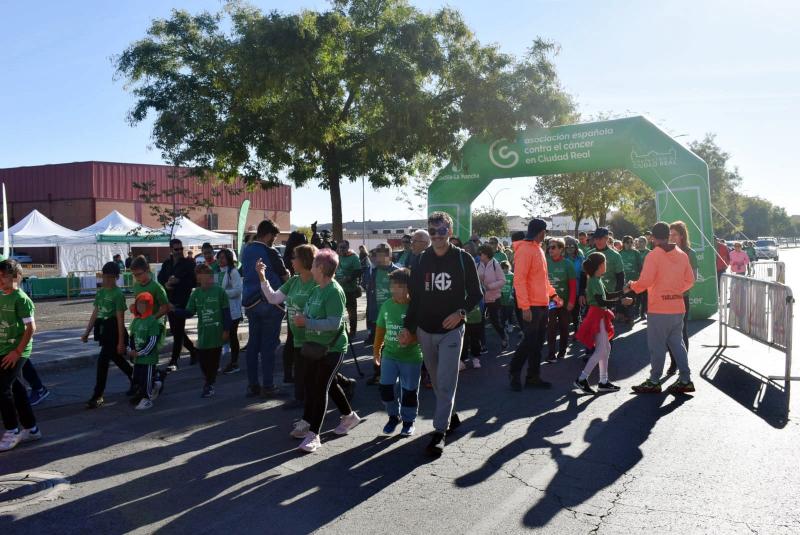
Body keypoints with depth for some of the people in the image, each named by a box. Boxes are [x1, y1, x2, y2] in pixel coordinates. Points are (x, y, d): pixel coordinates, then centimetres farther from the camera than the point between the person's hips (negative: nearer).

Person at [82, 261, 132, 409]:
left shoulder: (118, 294, -14)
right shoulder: (100, 292, 8)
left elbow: (120, 319, -15)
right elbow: (95, 313, 13)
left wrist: (121, 341, -15)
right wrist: (87, 332, 11)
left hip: (113, 330, -8)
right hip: (103, 330, 8)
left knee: (102, 361, -9)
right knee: (117, 359, 19)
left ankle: (97, 396, 1)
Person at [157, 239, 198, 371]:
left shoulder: (189, 263, -3)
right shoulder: (167, 263, 12)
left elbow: (194, 282, -11)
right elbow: (160, 278, 9)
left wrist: (178, 281, -15)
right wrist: (166, 284, -10)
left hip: (182, 302, -6)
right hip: (170, 301, 6)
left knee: (178, 331, -6)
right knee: (175, 330, 13)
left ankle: (174, 361, -1)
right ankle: (193, 351, 30)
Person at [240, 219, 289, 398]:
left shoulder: (246, 251, 8)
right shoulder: (270, 252, -12)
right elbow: (285, 276, -4)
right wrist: (287, 274, 17)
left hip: (250, 301, 6)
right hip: (269, 302, -6)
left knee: (253, 344, 9)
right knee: (268, 345, -1)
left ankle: (252, 385, 13)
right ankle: (268, 386, 3)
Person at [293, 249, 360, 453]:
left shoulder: (334, 292, -19)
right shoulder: (316, 290, 7)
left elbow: (335, 323, -27)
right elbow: (309, 313, 19)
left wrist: (307, 322, -26)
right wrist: (301, 319, -2)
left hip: (332, 348, -9)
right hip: (315, 346, 9)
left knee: (321, 388, -6)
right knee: (329, 384, 19)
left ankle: (313, 434, 2)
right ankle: (349, 416, 38)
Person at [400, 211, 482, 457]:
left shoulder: (463, 259, -5)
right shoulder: (421, 260, 4)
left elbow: (475, 293, 0)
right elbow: (414, 297, 7)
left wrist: (461, 312, -17)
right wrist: (407, 327, 2)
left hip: (451, 330, -4)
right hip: (425, 330, 4)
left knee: (446, 383, -7)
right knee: (436, 381, 15)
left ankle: (439, 432, -1)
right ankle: (450, 416, 34)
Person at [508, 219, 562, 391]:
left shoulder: (539, 249, 15)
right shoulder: (525, 250, -14)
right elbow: (519, 279, -20)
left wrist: (553, 294, 14)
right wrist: (525, 307, -23)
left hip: (543, 304, 9)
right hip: (531, 306, -9)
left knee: (538, 343, 13)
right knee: (529, 341, -3)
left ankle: (533, 376, 21)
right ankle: (514, 372, 14)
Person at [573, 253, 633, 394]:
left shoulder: (597, 280, 13)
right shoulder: (594, 281, -17)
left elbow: (607, 295, 19)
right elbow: (601, 302, -23)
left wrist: (623, 292, 16)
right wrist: (621, 301, -23)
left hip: (601, 316, 10)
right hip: (597, 316, -10)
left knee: (606, 348, 12)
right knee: (601, 350, -9)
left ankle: (603, 381, 17)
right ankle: (582, 379, -8)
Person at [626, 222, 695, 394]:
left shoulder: (653, 255, -12)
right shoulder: (682, 255, 5)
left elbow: (645, 282, -17)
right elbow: (689, 280, 8)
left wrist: (631, 286, 1)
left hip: (659, 308, -6)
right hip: (678, 307, 6)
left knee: (657, 346, 2)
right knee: (677, 343, 14)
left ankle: (654, 381, 10)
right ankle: (685, 380, 15)